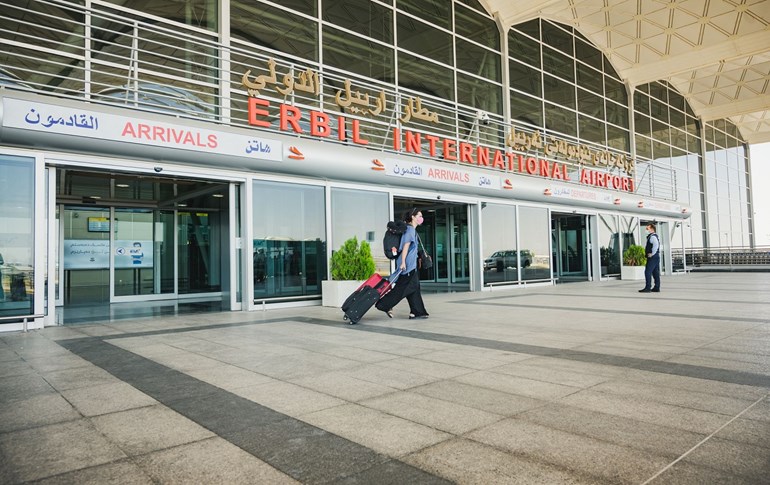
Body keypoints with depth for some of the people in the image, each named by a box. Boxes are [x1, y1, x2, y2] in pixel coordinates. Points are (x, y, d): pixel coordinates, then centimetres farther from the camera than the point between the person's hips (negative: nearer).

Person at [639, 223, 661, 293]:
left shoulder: (652, 236, -13)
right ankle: (657, 288, 13)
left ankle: (647, 288, -13)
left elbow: (656, 245, -30)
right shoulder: (653, 236, 19)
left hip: (652, 257, -11)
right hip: (656, 257, 11)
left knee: (648, 272, -11)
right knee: (655, 273, 10)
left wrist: (652, 254, -24)